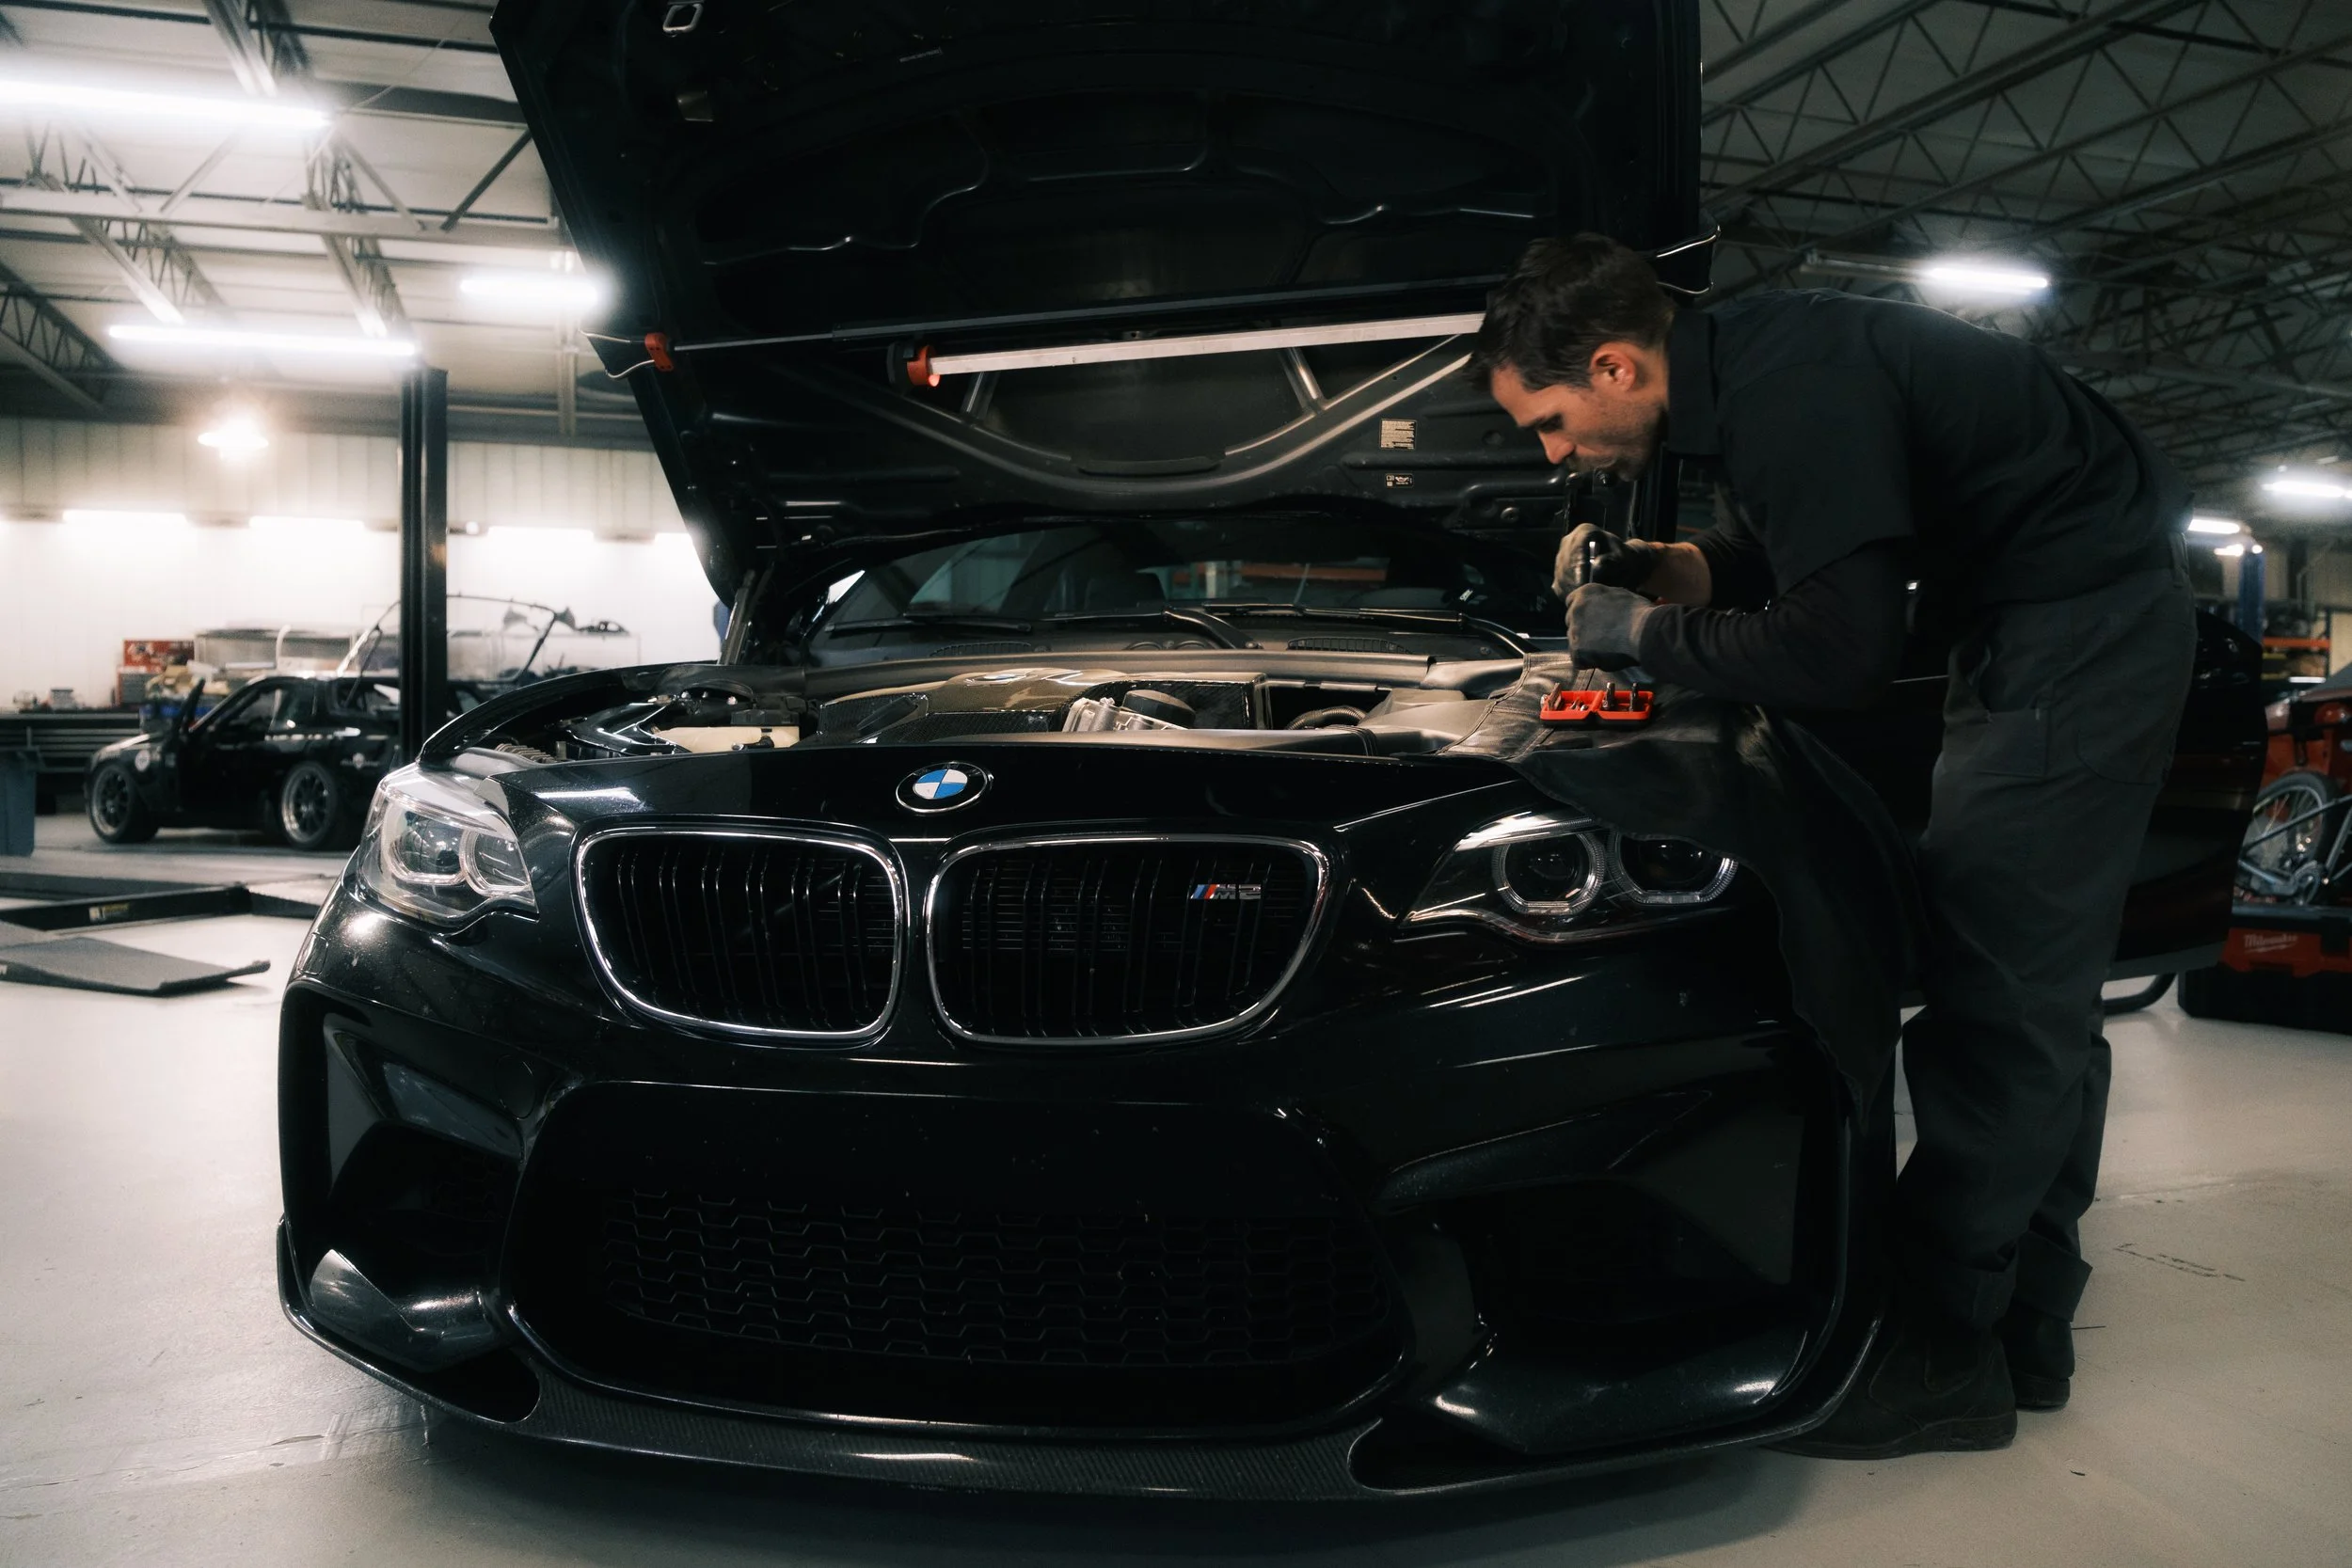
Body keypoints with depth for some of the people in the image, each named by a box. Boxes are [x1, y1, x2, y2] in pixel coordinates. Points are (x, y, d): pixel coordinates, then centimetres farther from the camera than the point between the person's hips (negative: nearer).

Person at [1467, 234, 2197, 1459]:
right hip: (2038, 621, 10)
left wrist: (1644, 635, -15)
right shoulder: (1741, 368, 3)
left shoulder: (1796, 393, -28)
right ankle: (2021, 1328, 24)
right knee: (2033, 995, 13)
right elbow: (1774, 554, 18)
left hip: (2086, 615, -10)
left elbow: (1837, 658, -27)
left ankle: (1941, 1362, 0)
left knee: (1992, 987, -9)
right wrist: (1655, 568, 0)